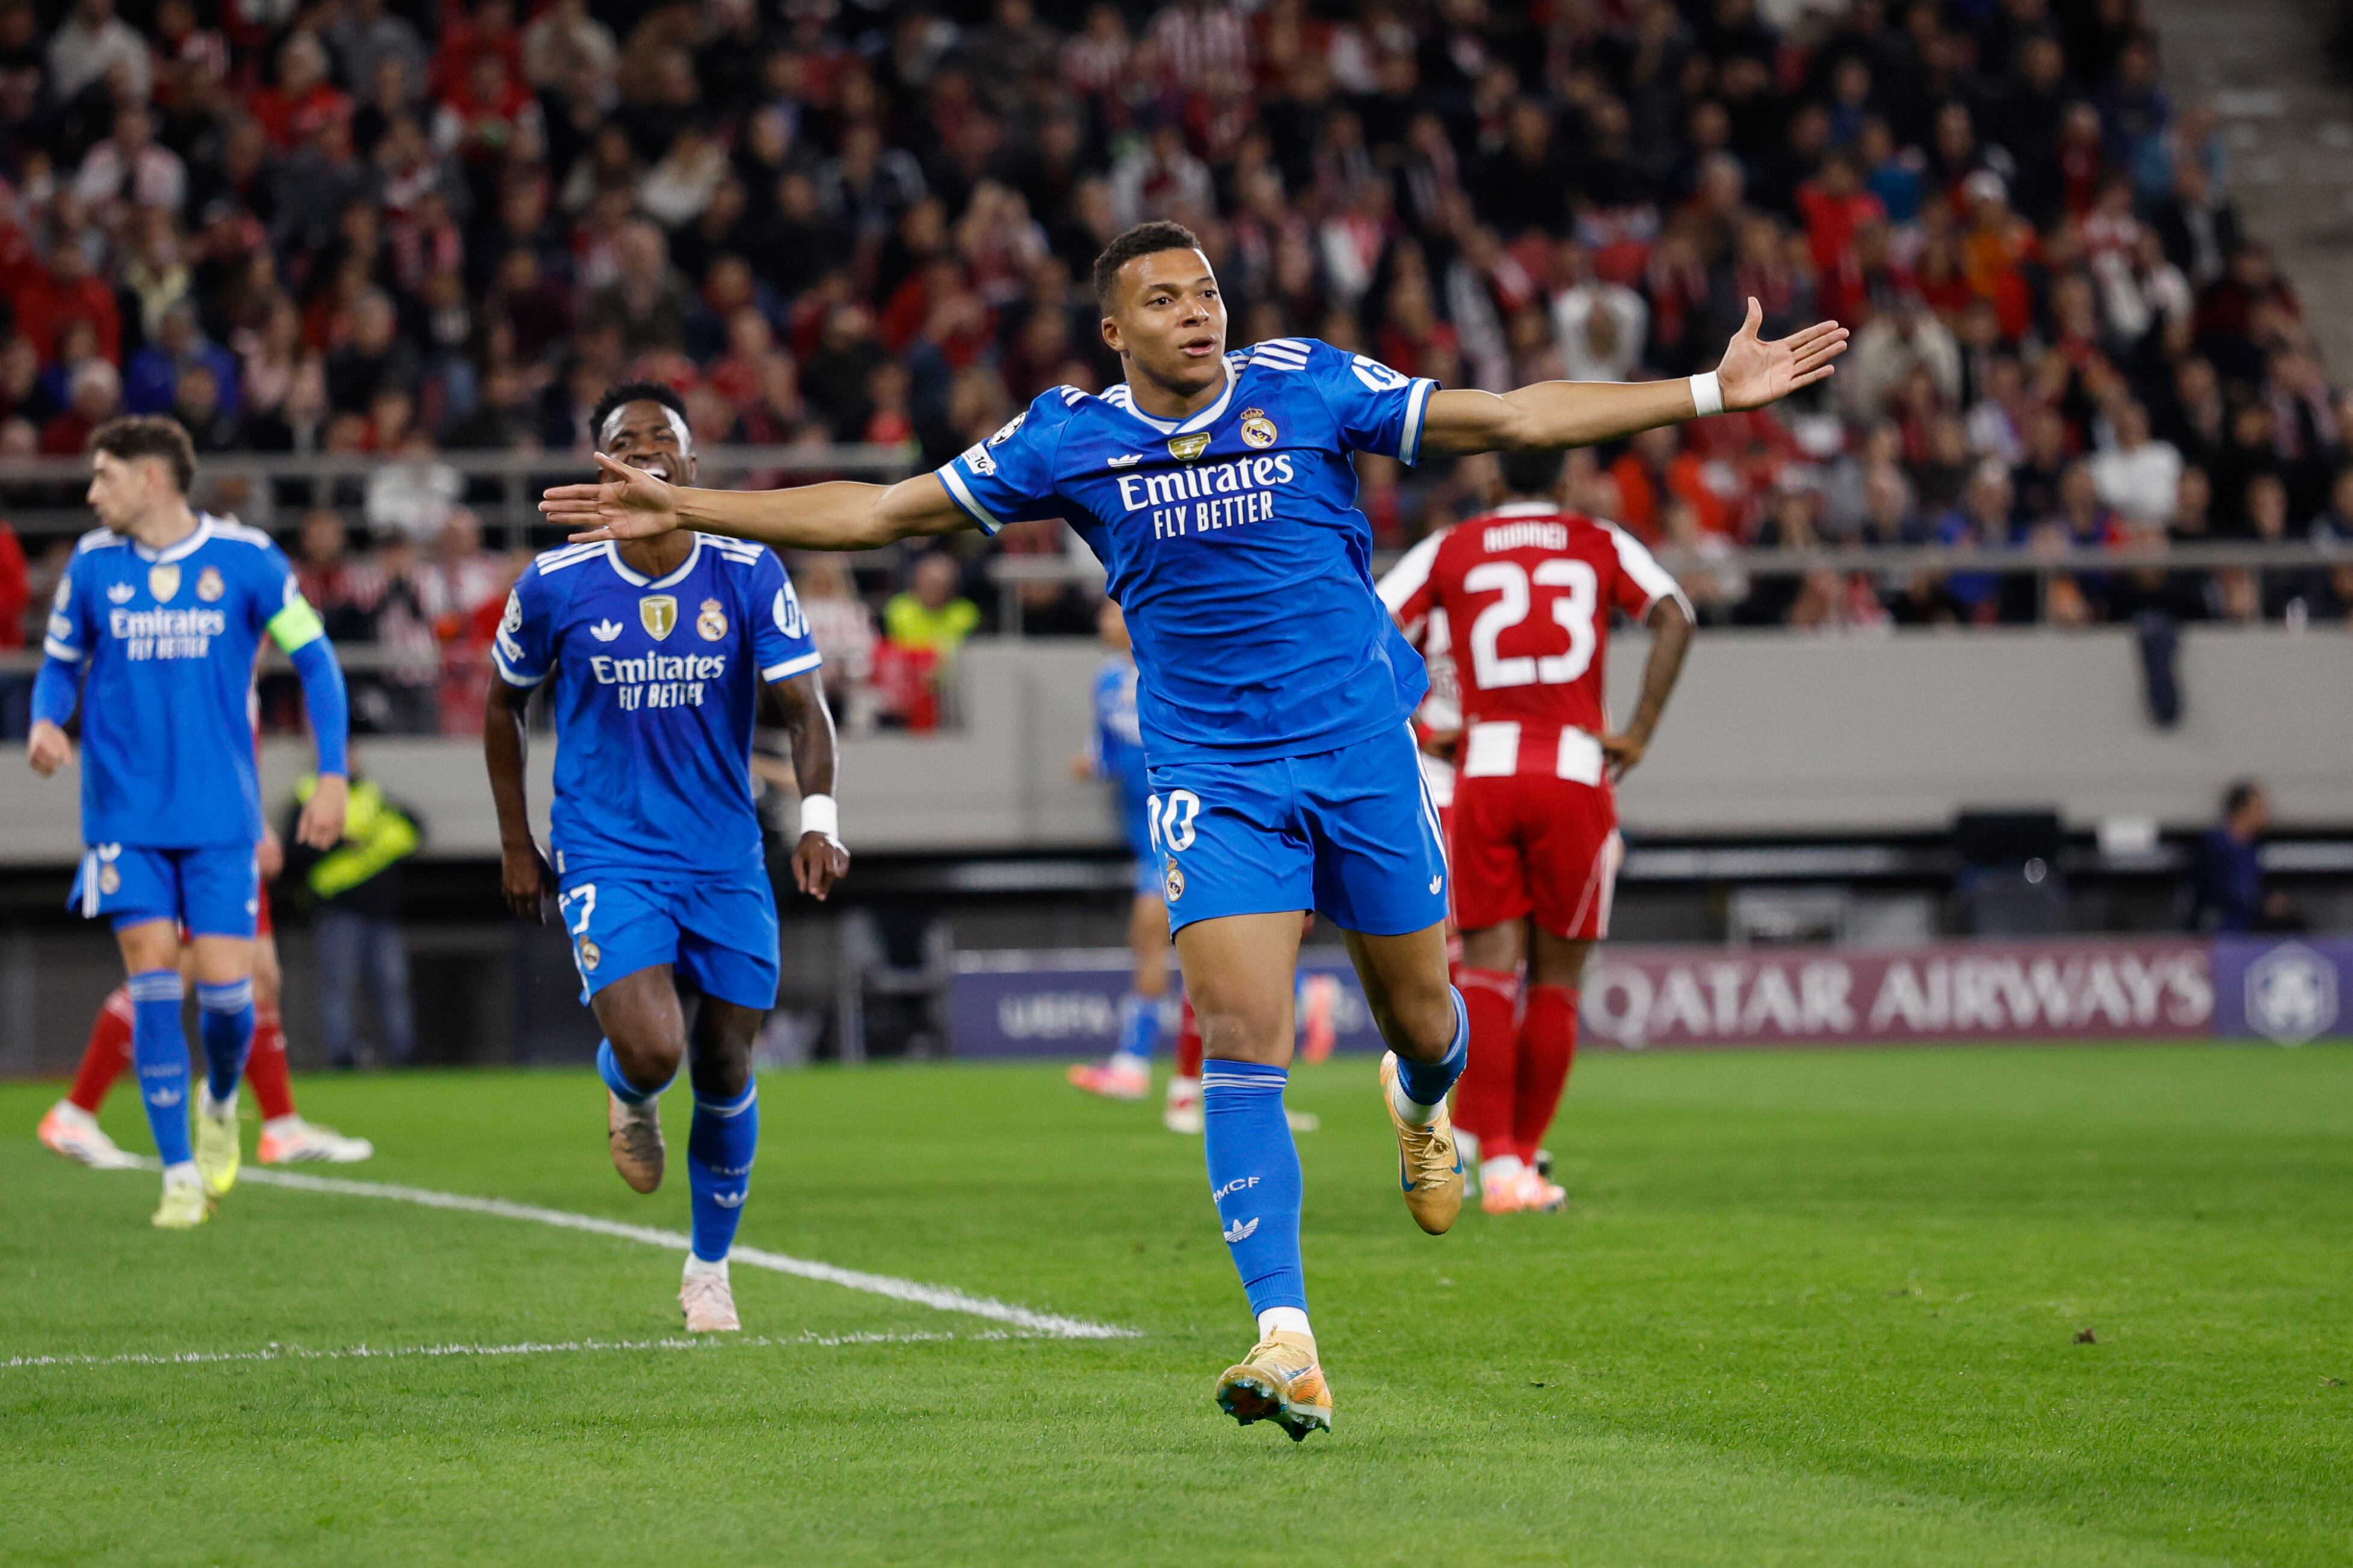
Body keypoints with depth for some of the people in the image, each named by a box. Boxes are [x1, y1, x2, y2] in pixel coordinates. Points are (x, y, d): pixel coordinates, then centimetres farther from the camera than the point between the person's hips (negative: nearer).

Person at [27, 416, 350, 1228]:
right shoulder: (92, 565, 3)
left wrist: (331, 774, -4)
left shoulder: (245, 558, -4)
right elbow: (61, 663, 15)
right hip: (126, 816, 1)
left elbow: (313, 657, 3)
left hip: (221, 814, -1)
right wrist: (45, 721, -8)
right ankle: (180, 1173, 1)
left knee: (225, 986, -6)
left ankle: (221, 1103, 28)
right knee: (152, 978, -9)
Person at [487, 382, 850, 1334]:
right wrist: (516, 844, 10)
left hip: (726, 861, 2)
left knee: (725, 1073, 6)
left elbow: (804, 707, -8)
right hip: (607, 858, -2)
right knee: (653, 1053, -21)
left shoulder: (749, 576, -5)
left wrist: (818, 818, -25)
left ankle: (709, 1269, 27)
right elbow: (504, 704, 10)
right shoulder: (555, 586, -6)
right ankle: (624, 1095, 18)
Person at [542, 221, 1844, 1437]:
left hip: (1361, 747, 1)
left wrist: (1712, 392, -4)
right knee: (1241, 1040, -15)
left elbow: (1515, 418, 0)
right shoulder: (1067, 440, -2)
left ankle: (1418, 1104, 51)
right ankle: (1286, 1344, -18)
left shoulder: (1308, 386, -3)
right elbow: (880, 511, 3)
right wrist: (686, 509, -1)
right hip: (1212, 774, -1)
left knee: (1419, 1019, 10)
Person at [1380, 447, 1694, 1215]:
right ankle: (1525, 1159, 13)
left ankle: (1497, 1164, -15)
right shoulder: (1602, 545, 8)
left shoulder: (1450, 548, 10)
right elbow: (1675, 619, -7)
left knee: (1490, 970, -1)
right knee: (1557, 980, 10)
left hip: (1485, 774, 1)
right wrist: (1638, 734, -4)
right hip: (1575, 772, -1)